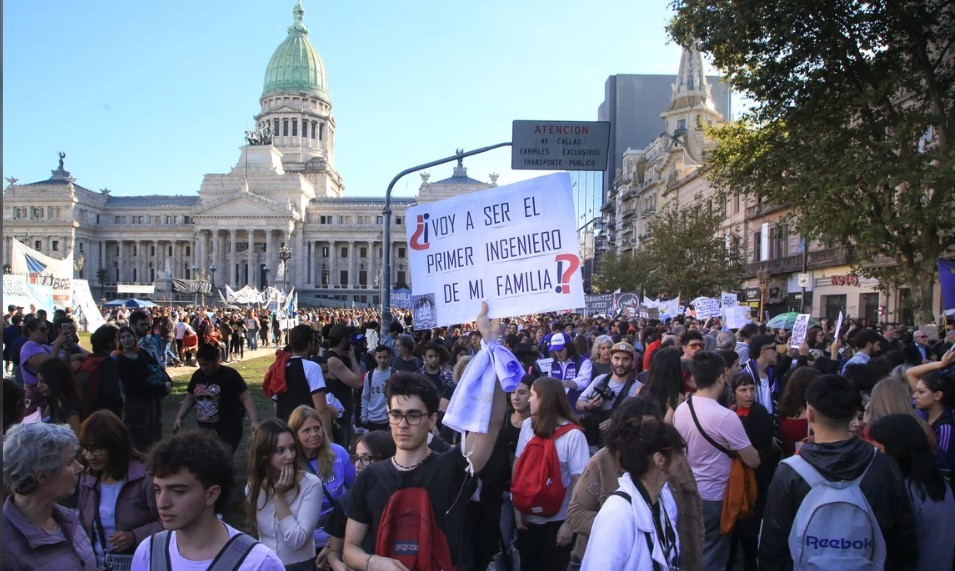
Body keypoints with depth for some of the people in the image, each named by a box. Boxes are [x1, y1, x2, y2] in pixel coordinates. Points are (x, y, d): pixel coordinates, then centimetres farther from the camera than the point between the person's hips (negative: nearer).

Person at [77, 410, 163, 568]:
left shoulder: (145, 475, -11)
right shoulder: (86, 479, 9)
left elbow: (169, 523, -10)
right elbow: (84, 526, 20)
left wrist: (135, 537, -18)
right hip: (97, 565, 5)